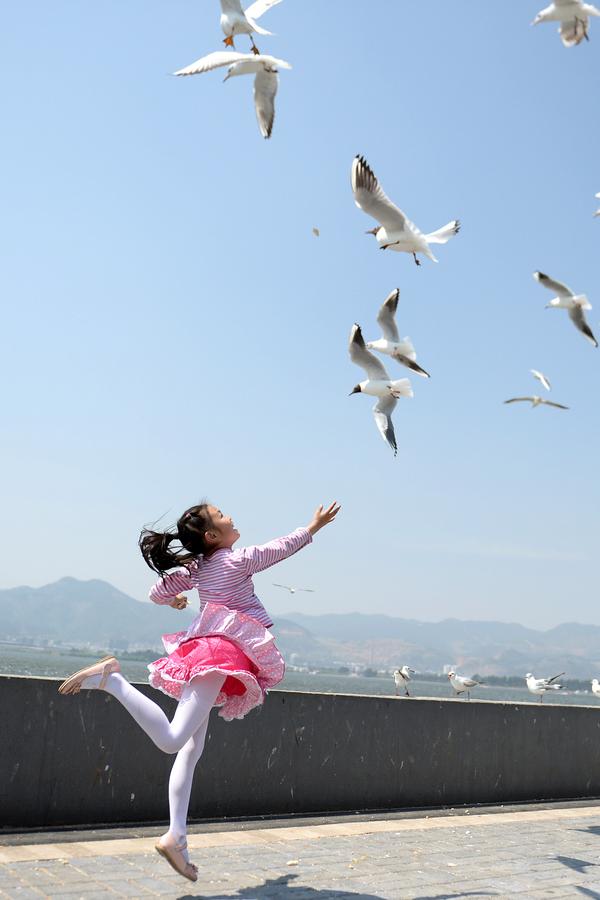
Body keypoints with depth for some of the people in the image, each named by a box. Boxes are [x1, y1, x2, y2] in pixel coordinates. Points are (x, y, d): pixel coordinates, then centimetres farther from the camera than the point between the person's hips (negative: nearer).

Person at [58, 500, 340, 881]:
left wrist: (175, 600, 47)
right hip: (224, 650, -9)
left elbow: (157, 593, 25)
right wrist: (313, 526, 22)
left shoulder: (195, 567, 16)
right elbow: (282, 547, 8)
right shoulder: (239, 559, -2)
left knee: (191, 751, 7)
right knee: (172, 740, -20)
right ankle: (111, 678, -26)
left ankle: (176, 836, 5)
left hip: (199, 649, 9)